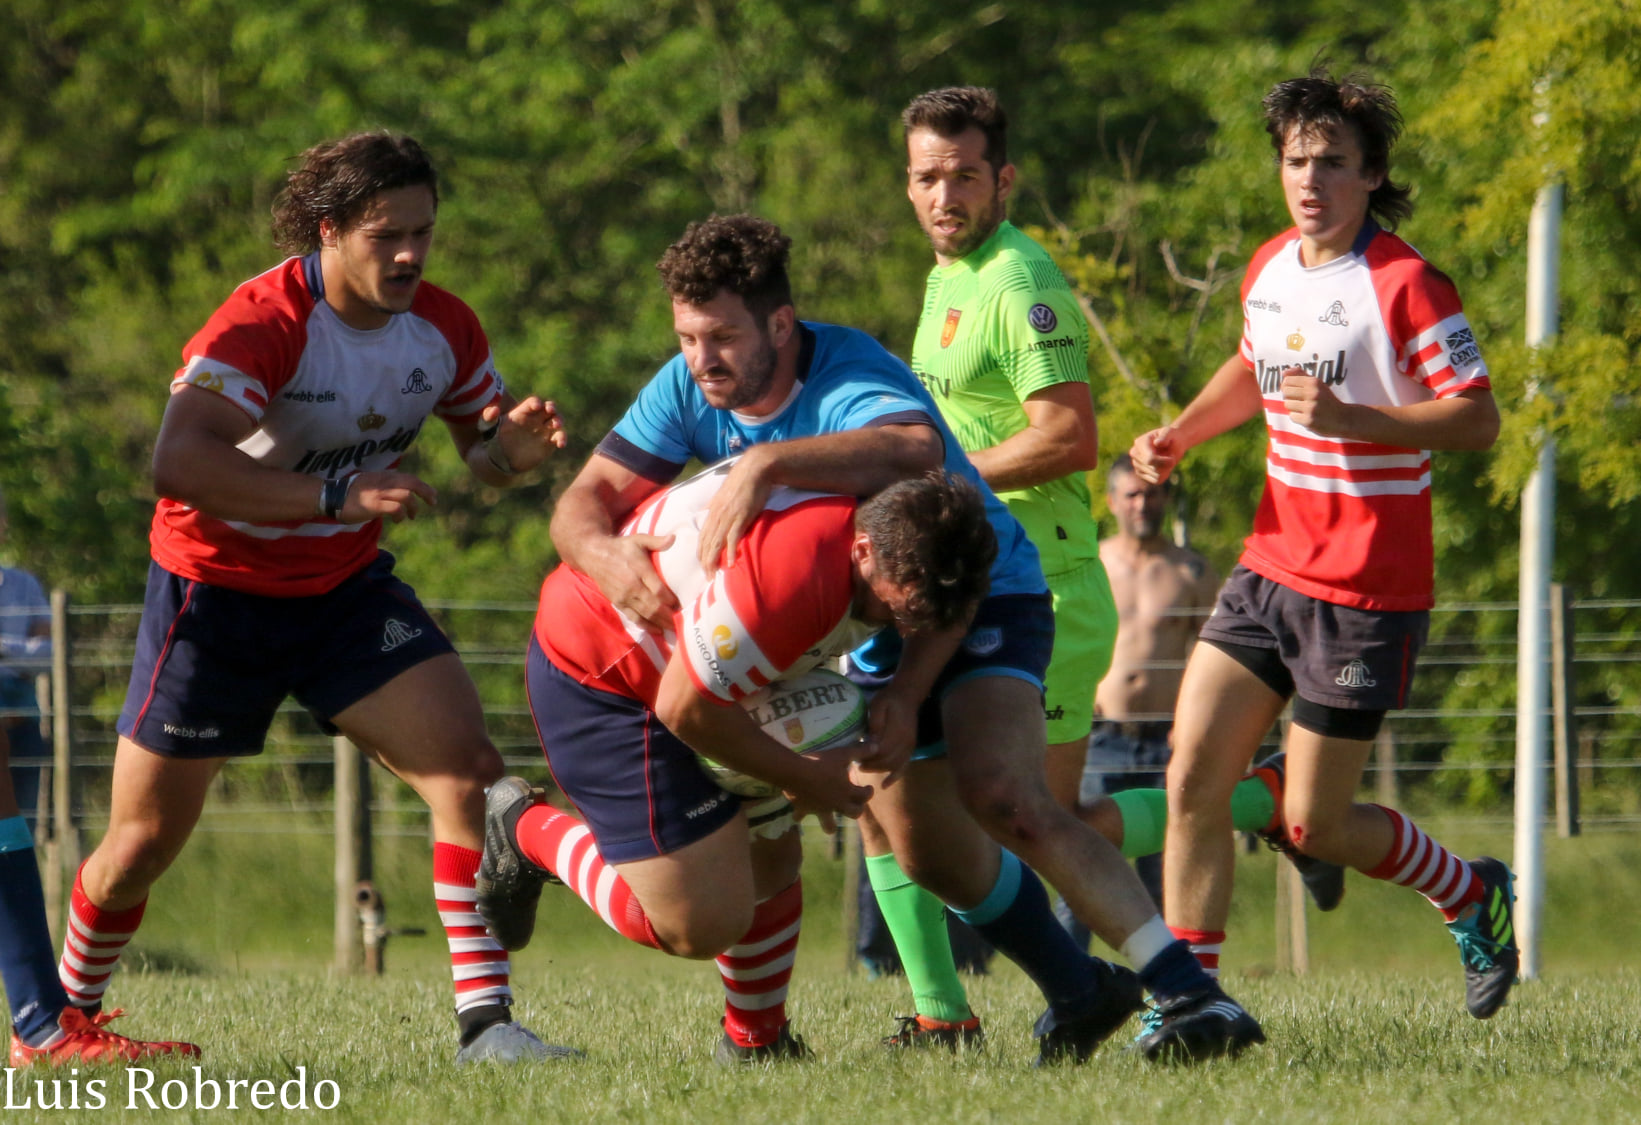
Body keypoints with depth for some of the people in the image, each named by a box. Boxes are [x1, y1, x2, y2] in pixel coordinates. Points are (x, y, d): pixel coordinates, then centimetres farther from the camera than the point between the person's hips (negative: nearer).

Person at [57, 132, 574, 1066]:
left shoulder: (444, 329, -6)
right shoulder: (263, 325, -27)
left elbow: (484, 452, 10)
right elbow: (179, 464, -40)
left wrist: (515, 446, -16)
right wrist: (337, 494, -47)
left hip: (347, 587, 5)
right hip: (217, 592, -4)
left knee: (470, 769, -17)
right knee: (146, 838, 4)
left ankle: (486, 1021, -18)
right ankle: (64, 1018, 31)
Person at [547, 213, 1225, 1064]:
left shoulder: (850, 380, -32)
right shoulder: (689, 389, -11)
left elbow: (916, 448, -56)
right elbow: (586, 499, -13)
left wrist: (764, 463, -60)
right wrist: (606, 554, -37)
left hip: (984, 602, -8)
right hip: (870, 634, 8)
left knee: (999, 793, -30)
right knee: (934, 858, 10)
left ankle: (1191, 996, -33)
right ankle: (1082, 996, 32)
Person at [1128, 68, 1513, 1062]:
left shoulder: (1405, 285, -14)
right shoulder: (1271, 270, 9)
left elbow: (1478, 420, -17)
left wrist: (1353, 417, -28)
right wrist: (1178, 437, 14)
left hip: (1366, 592, -7)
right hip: (1271, 568, 7)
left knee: (1315, 826, -1)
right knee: (1193, 778, -7)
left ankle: (1473, 896, 27)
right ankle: (1196, 999, -4)